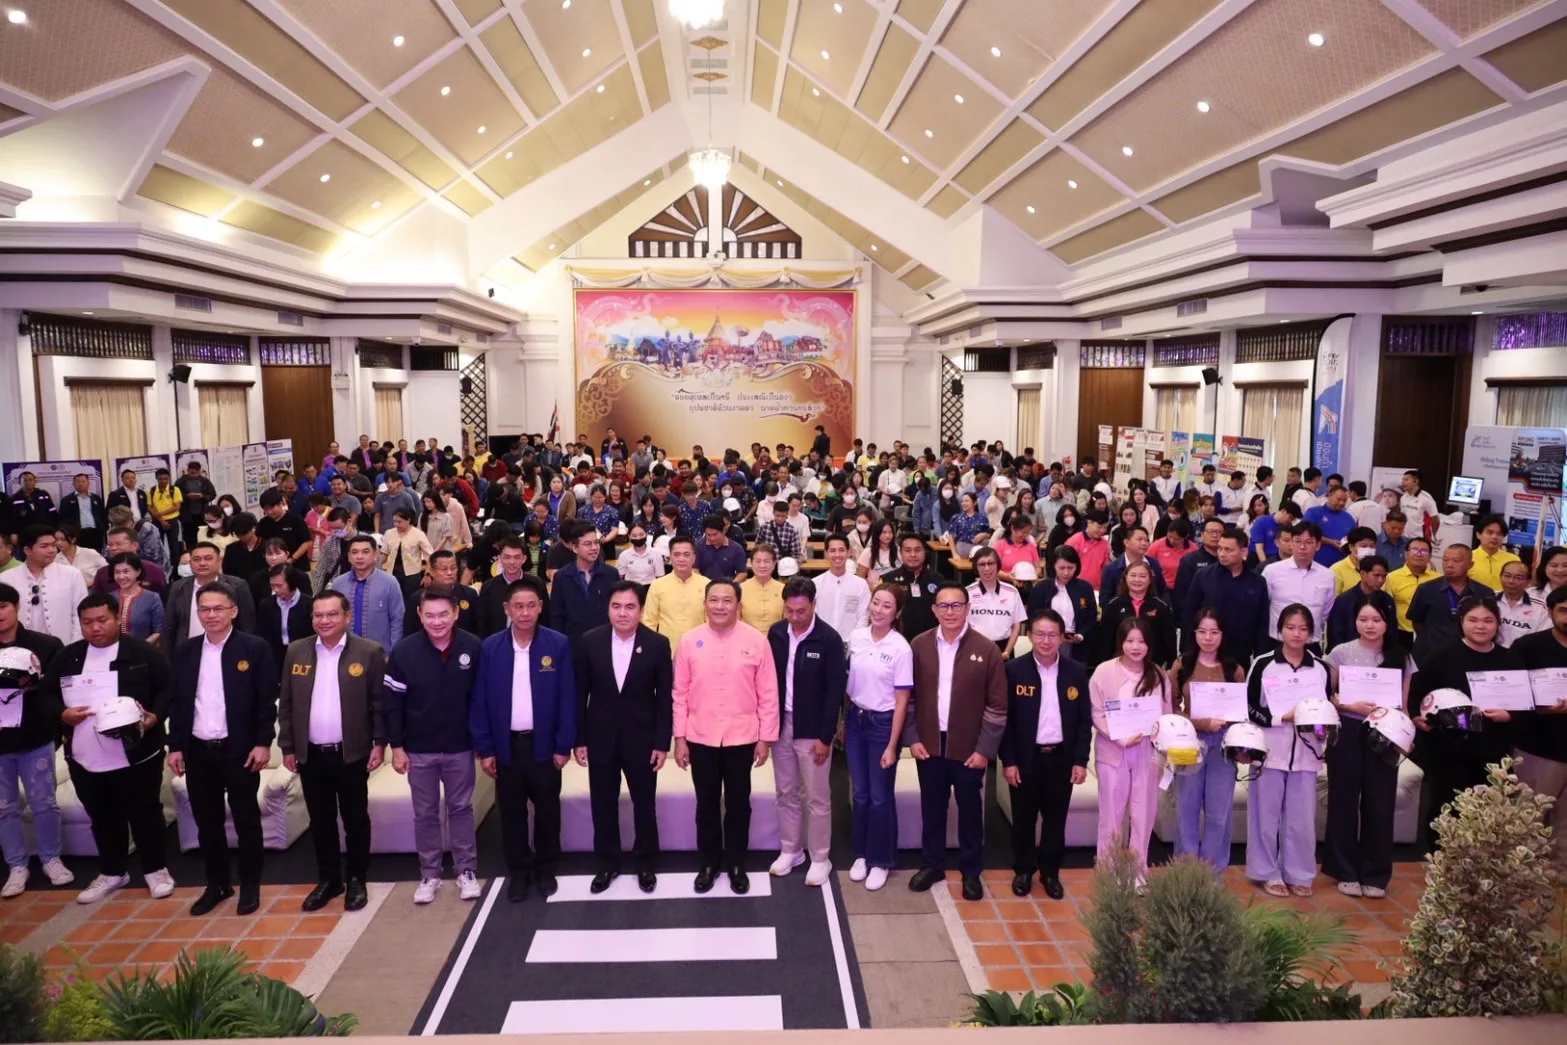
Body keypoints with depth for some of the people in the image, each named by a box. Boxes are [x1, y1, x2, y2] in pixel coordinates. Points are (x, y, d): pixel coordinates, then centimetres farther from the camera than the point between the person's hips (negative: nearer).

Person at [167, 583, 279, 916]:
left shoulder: (255, 648, -7)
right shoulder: (184, 652, 6)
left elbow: (267, 701, -7)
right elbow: (177, 702, 9)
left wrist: (263, 743, -13)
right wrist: (175, 746, 3)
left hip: (240, 750, -4)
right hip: (197, 751, 4)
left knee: (246, 821, 6)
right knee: (207, 823, 13)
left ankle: (250, 886, 19)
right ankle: (217, 884, 27)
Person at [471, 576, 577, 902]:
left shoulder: (558, 645, -7)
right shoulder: (490, 648, -3)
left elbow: (567, 699, -5)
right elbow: (480, 701, 0)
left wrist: (564, 745, -6)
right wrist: (484, 748, -2)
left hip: (544, 744, -1)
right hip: (506, 744, 1)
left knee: (547, 810, 11)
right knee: (511, 812, 11)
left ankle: (546, 870, 29)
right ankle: (518, 871, 28)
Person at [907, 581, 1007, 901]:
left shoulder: (986, 650, -8)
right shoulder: (919, 646, -2)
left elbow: (997, 705, -7)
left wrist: (985, 749, -9)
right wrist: (913, 738, -2)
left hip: (968, 747, -2)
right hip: (929, 744, 2)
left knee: (970, 810, 12)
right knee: (932, 808, 14)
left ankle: (971, 871, 27)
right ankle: (932, 864, 31)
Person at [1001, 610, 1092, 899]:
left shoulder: (1076, 672, -1)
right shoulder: (1014, 670, -7)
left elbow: (1084, 720, 3)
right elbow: (1004, 719, -5)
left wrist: (1081, 760, -2)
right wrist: (1008, 761, -8)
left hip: (1061, 758, 2)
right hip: (1025, 758, -1)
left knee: (1055, 819, 12)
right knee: (1024, 819, 10)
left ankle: (1050, 872, 28)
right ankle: (1023, 871, 27)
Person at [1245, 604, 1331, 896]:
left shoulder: (1320, 668, 7)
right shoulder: (1263, 664, -3)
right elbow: (1249, 709, -5)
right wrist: (1283, 716, -16)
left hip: (1306, 754, 3)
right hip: (1271, 752, -2)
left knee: (1302, 818, 7)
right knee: (1267, 816, 4)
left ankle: (1298, 874, 20)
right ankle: (1268, 873, 16)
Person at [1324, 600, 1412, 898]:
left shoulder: (1401, 658, 4)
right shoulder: (1341, 652, -1)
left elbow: (1404, 704, 8)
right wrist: (1353, 706, -17)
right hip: (1347, 732, -1)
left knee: (1379, 802, 4)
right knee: (1345, 800, 5)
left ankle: (1375, 874, 18)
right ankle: (1346, 871, 17)